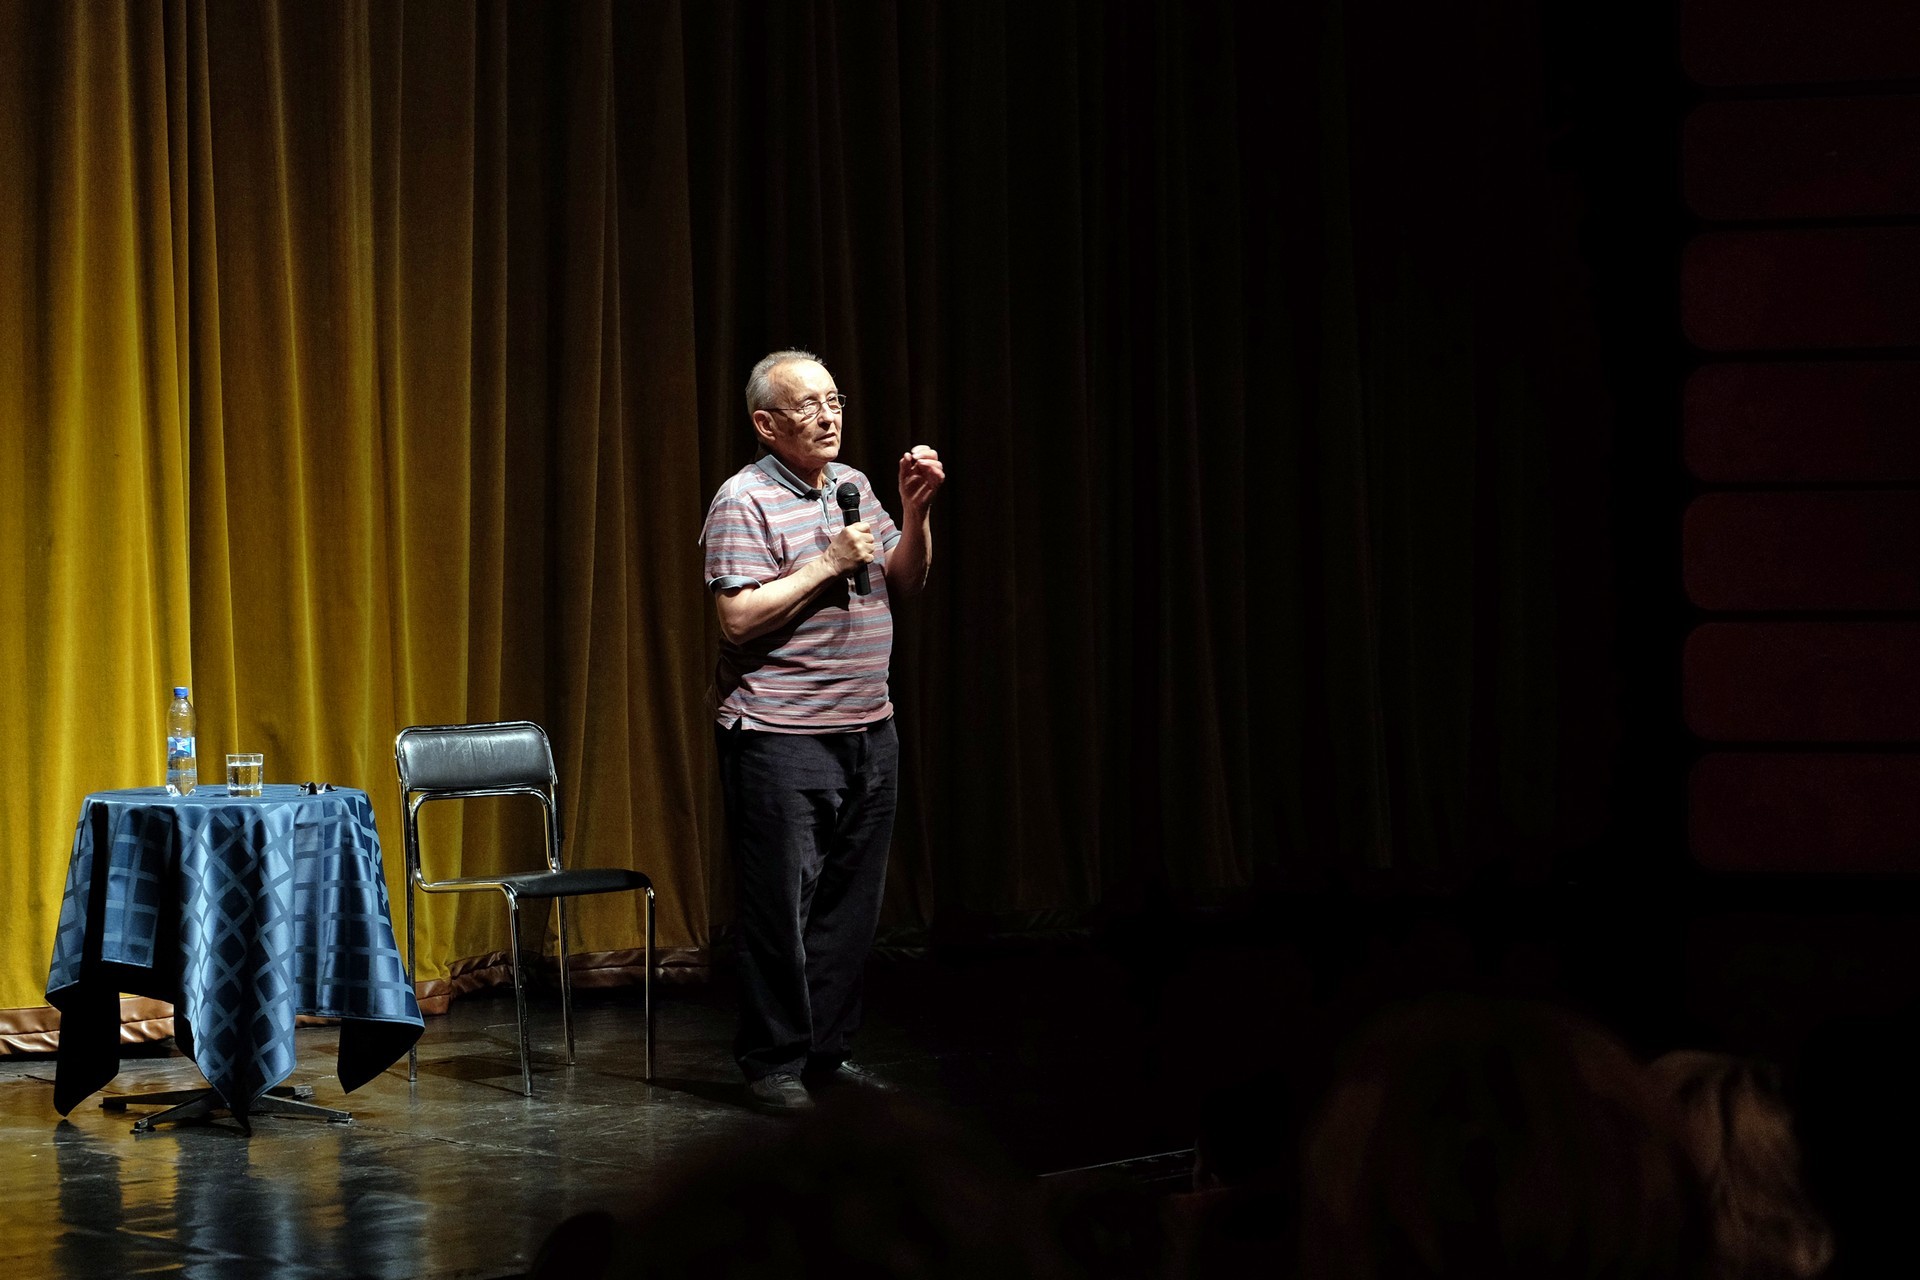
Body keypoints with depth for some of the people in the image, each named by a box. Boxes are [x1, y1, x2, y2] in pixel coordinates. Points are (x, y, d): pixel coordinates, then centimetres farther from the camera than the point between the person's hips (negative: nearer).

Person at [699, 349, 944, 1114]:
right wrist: (827, 565, -16)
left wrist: (916, 512, 2)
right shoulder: (745, 501, -9)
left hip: (867, 730, 7)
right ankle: (774, 1065, 4)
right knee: (780, 908, -4)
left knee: (851, 906, 10)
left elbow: (905, 585, 17)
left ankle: (827, 1052, 19)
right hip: (780, 736, -7)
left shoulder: (853, 486, 14)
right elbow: (737, 620, -18)